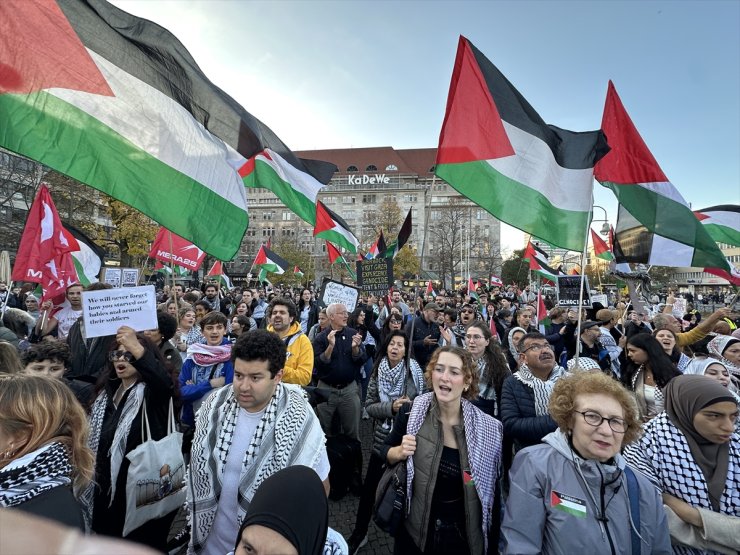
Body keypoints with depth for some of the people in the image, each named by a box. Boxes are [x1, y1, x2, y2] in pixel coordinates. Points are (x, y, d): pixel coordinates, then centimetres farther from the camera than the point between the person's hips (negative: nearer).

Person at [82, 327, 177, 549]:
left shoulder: (152, 393, -13)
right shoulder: (107, 393, 9)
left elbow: (166, 384, -39)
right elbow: (95, 443, 17)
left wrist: (137, 349, -52)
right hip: (108, 492, 7)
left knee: (146, 546, 5)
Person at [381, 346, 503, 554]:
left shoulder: (488, 429, -17)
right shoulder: (410, 413, -15)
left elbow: (492, 491, -5)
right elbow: (386, 452, 0)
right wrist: (400, 452, -20)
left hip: (464, 534, 0)